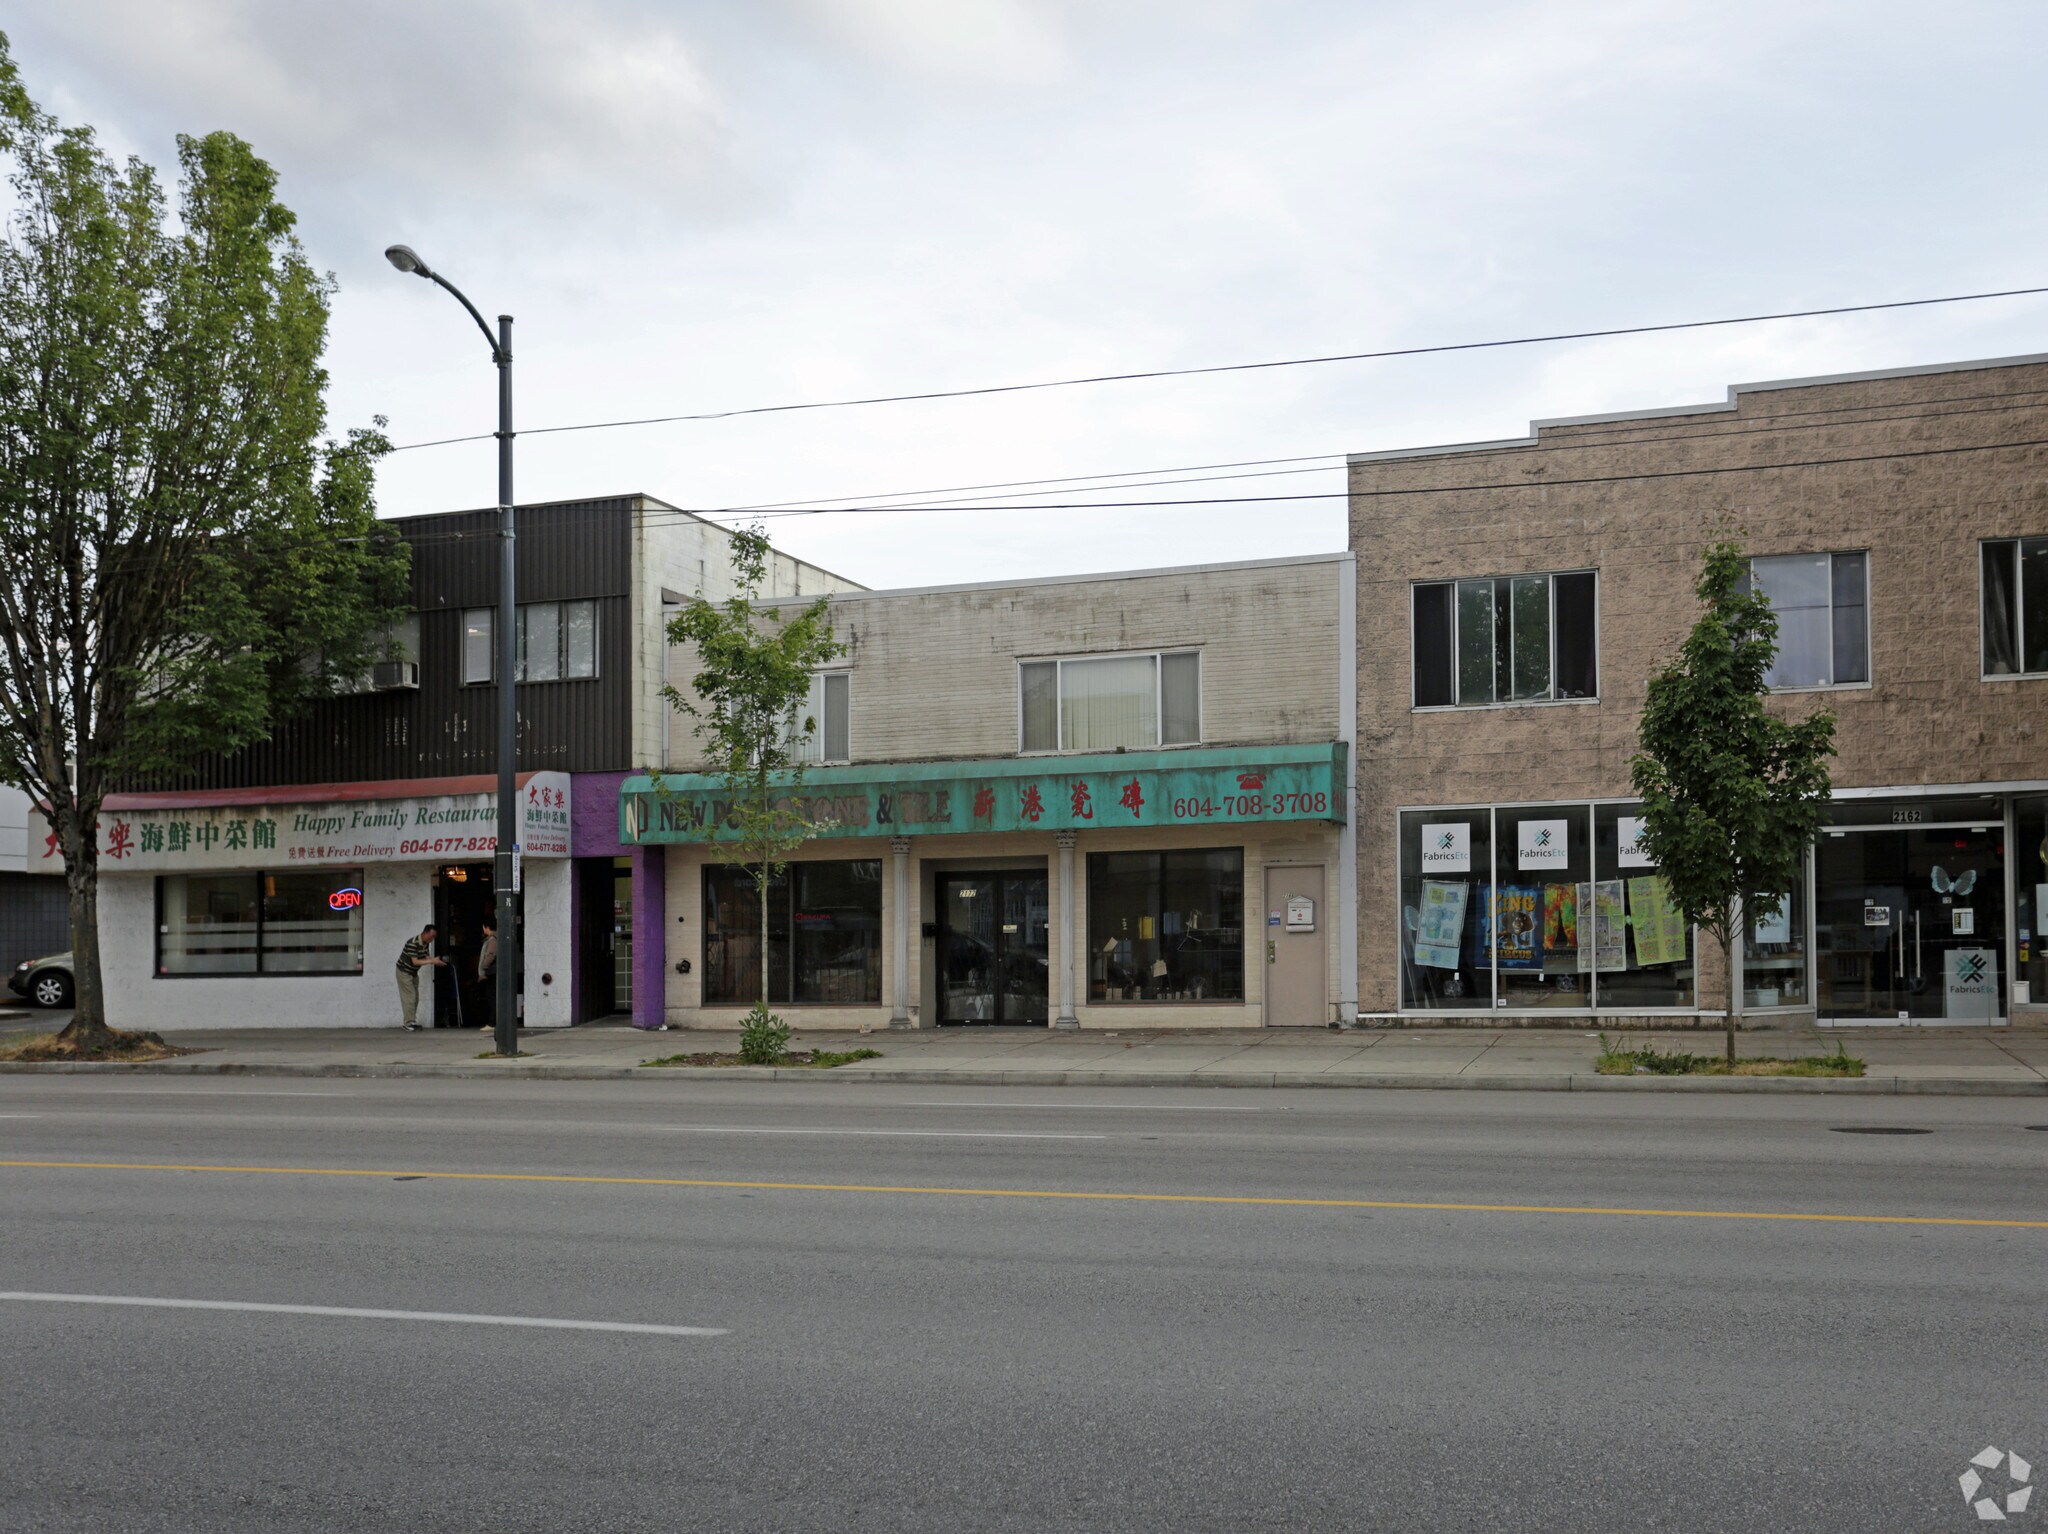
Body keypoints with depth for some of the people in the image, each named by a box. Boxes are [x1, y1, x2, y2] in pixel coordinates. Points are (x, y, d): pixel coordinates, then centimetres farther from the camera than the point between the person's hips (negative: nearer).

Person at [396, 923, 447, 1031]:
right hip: (404, 972, -9)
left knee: (415, 998, 7)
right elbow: (415, 962, -31)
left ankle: (412, 1022, 12)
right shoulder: (412, 943, -27)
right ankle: (409, 1024, -7)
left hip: (413, 973, 9)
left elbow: (427, 957, -2)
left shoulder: (426, 944, 0)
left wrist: (437, 961, -22)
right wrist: (432, 961, -33)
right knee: (409, 998, -10)